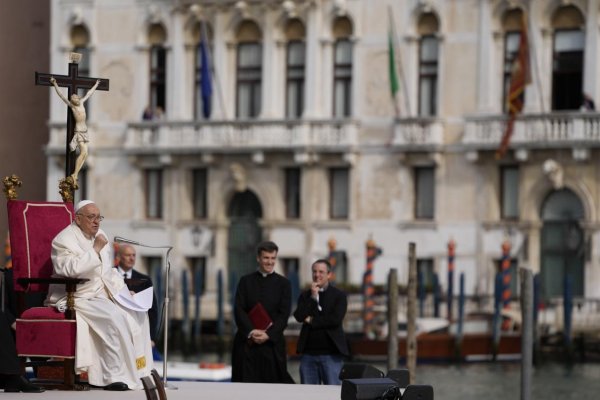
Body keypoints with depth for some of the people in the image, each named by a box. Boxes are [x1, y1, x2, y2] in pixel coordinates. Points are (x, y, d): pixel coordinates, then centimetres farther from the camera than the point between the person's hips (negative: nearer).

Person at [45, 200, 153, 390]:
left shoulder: (99, 235, 14)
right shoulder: (64, 239, -10)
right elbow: (71, 269, -28)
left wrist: (122, 289, 9)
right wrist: (96, 249, -23)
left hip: (103, 294, 8)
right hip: (77, 297, -8)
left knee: (138, 312, -11)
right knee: (113, 317, -30)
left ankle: (136, 371, -10)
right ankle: (115, 376, -29)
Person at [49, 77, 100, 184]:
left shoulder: (81, 102, 11)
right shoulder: (71, 105, -4)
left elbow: (88, 94, 25)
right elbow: (61, 95, -6)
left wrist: (96, 85, 37)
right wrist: (54, 84, -7)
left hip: (84, 130, 7)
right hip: (79, 131, -7)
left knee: (85, 154, -1)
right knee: (83, 152, -17)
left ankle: (75, 175, 2)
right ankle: (75, 174, -13)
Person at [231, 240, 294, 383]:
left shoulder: (283, 284, 7)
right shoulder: (246, 281, 10)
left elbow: (284, 314, -2)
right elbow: (238, 309, 1)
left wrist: (268, 334, -14)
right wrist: (251, 331, -14)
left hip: (272, 342, -1)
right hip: (246, 341, 1)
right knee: (245, 384, -2)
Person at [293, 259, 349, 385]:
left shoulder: (339, 295, 2)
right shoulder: (305, 295, 12)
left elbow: (336, 319, -11)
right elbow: (299, 316, -4)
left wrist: (311, 320, -5)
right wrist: (312, 297, -8)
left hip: (330, 354, -3)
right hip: (308, 352, 3)